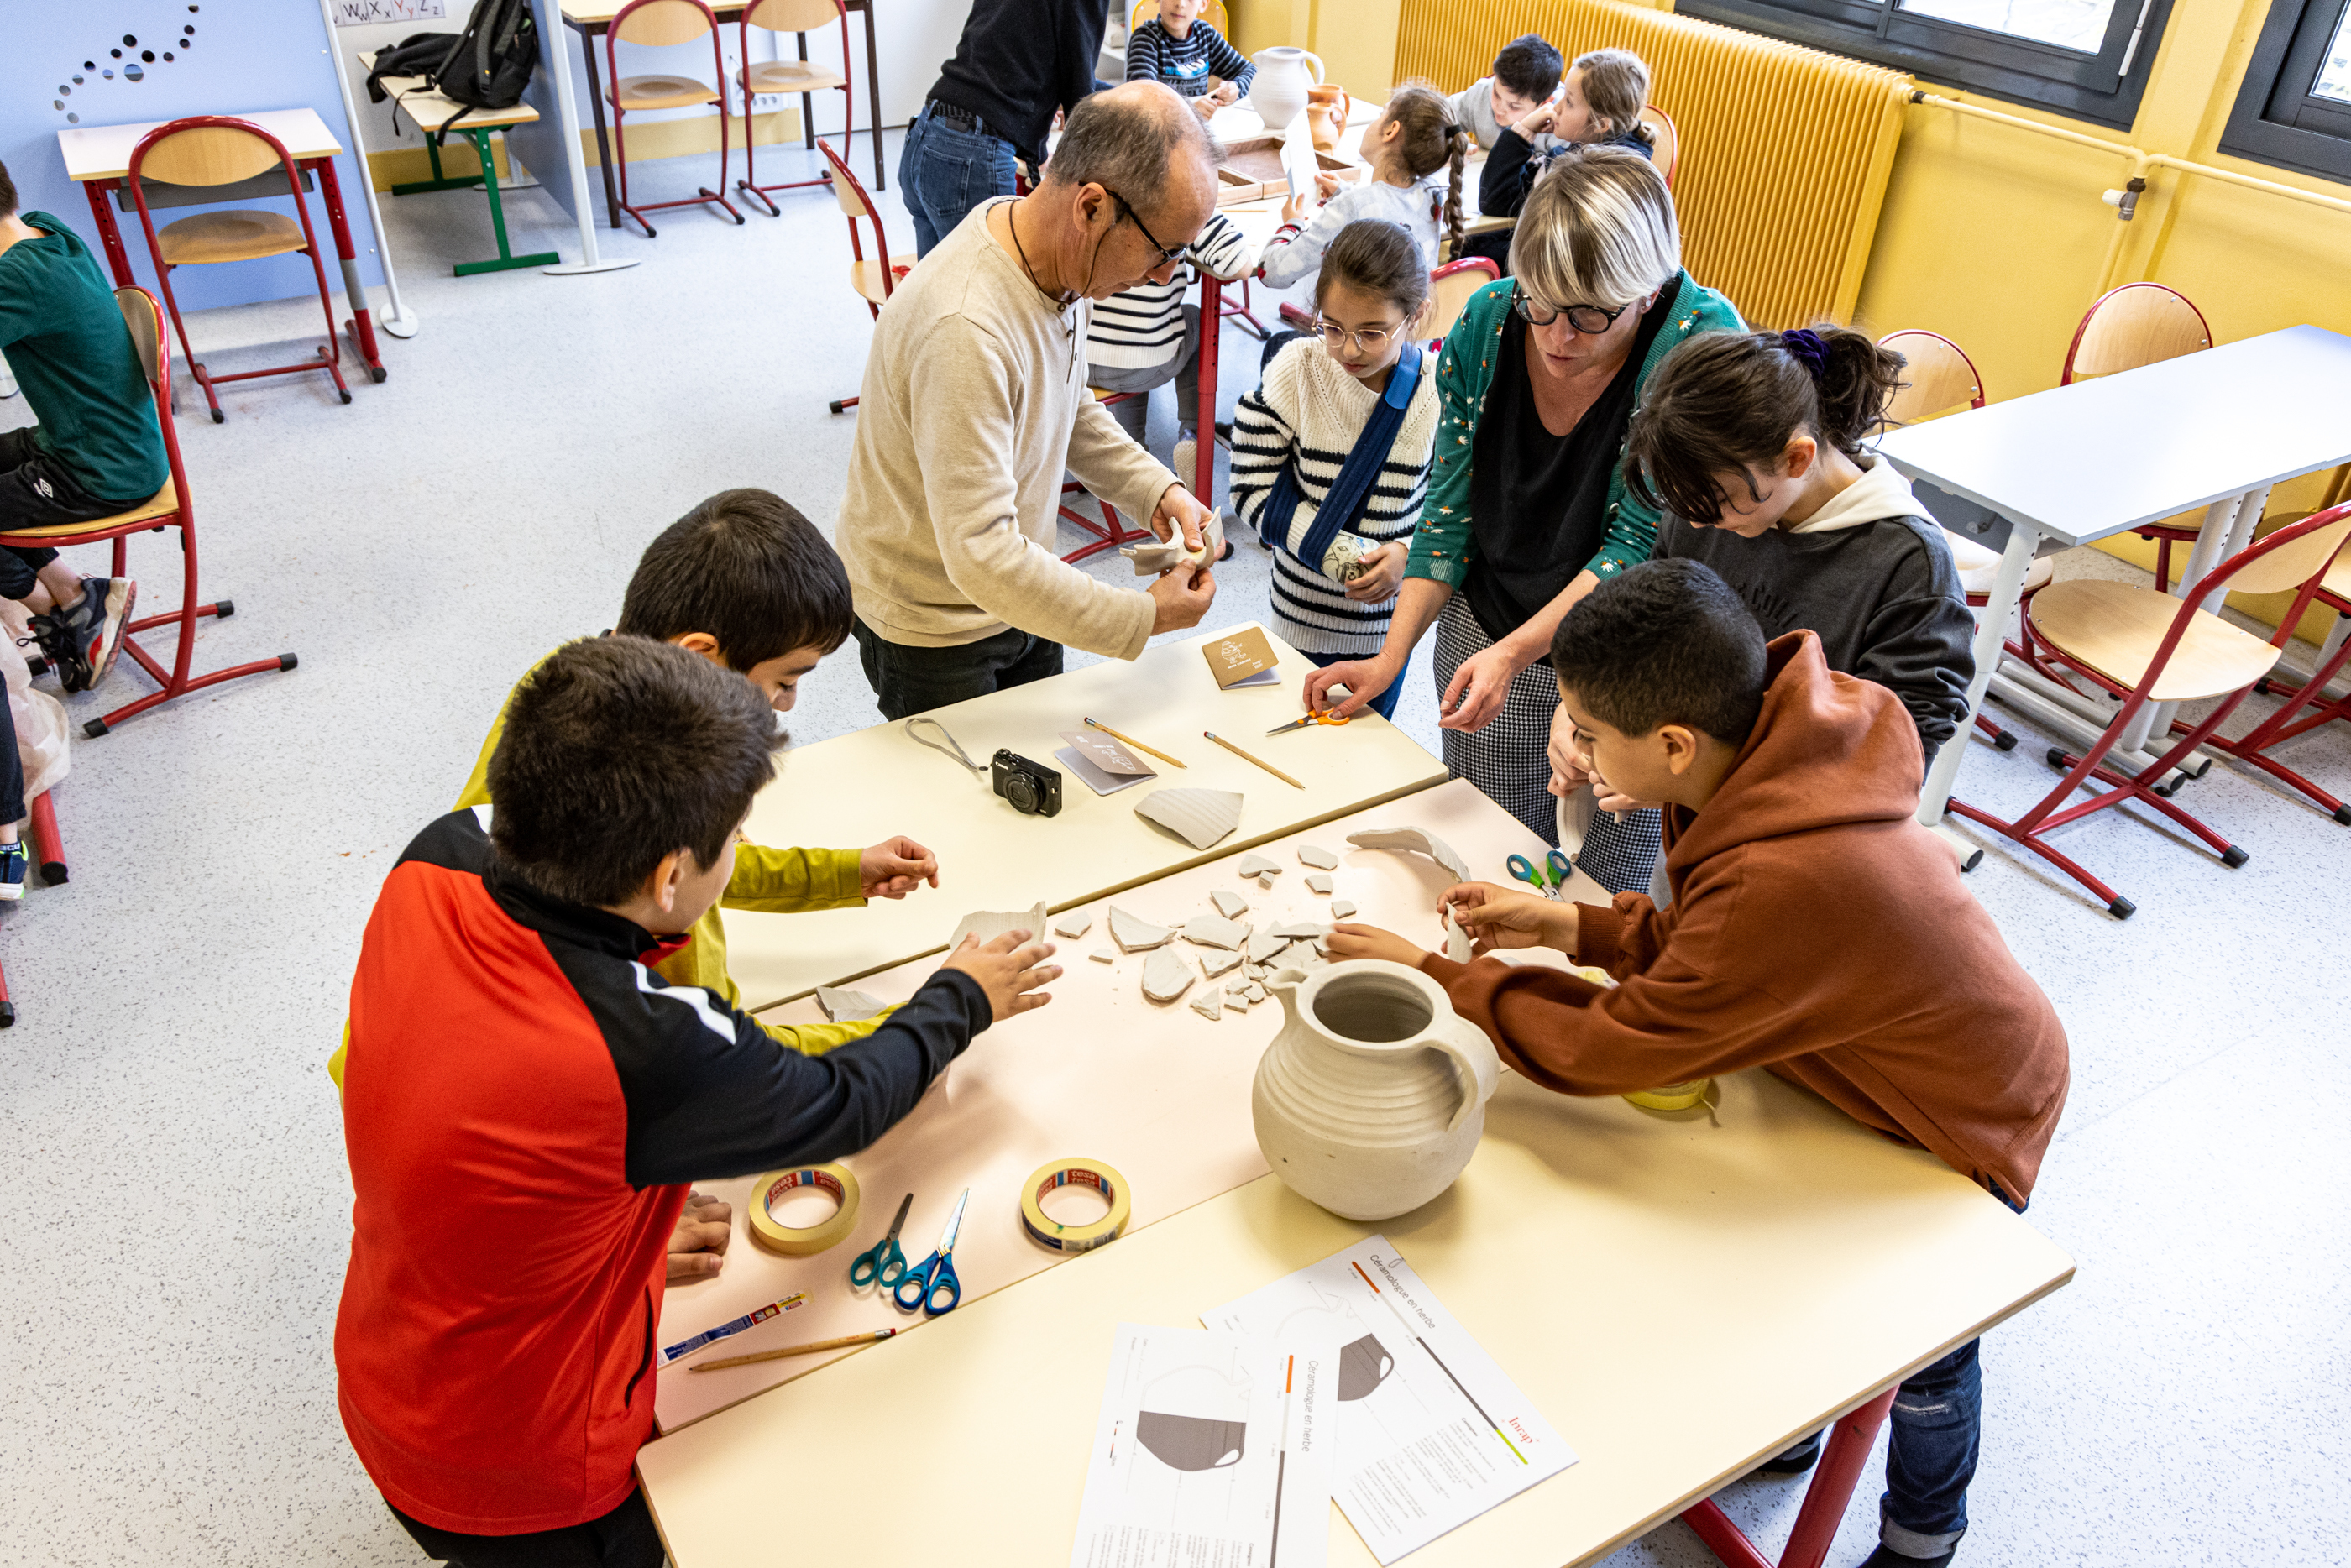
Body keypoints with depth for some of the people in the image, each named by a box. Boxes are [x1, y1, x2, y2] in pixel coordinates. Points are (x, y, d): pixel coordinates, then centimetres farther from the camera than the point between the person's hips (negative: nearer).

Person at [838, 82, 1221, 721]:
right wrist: (1144, 617, -28)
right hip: (933, 627, -8)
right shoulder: (965, 328, -36)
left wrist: (1157, 491, -4)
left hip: (1019, 594, 8)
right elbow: (983, 556, -36)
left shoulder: (1064, 261, -8)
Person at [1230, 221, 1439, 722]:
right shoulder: (1296, 369, -14)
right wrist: (1342, 554, -23)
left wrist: (1407, 551, -23)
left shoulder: (1439, 389, -14)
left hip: (1391, 619, 1)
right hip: (1305, 616, 0)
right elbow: (1252, 492, -13)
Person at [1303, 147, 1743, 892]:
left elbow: (1639, 547, -21)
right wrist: (1390, 657, -8)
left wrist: (1512, 652, -31)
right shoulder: (1486, 321, -11)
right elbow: (1450, 510, -2)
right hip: (1484, 644, 3)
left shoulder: (1703, 344, -22)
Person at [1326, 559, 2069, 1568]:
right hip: (1892, 1053, 7)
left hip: (1963, 1123, -7)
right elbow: (1712, 942, -4)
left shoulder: (1787, 879, -45)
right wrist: (1572, 927, -14)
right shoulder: (1778, 748, -20)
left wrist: (1433, 975, -22)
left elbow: (1601, 1048, -32)